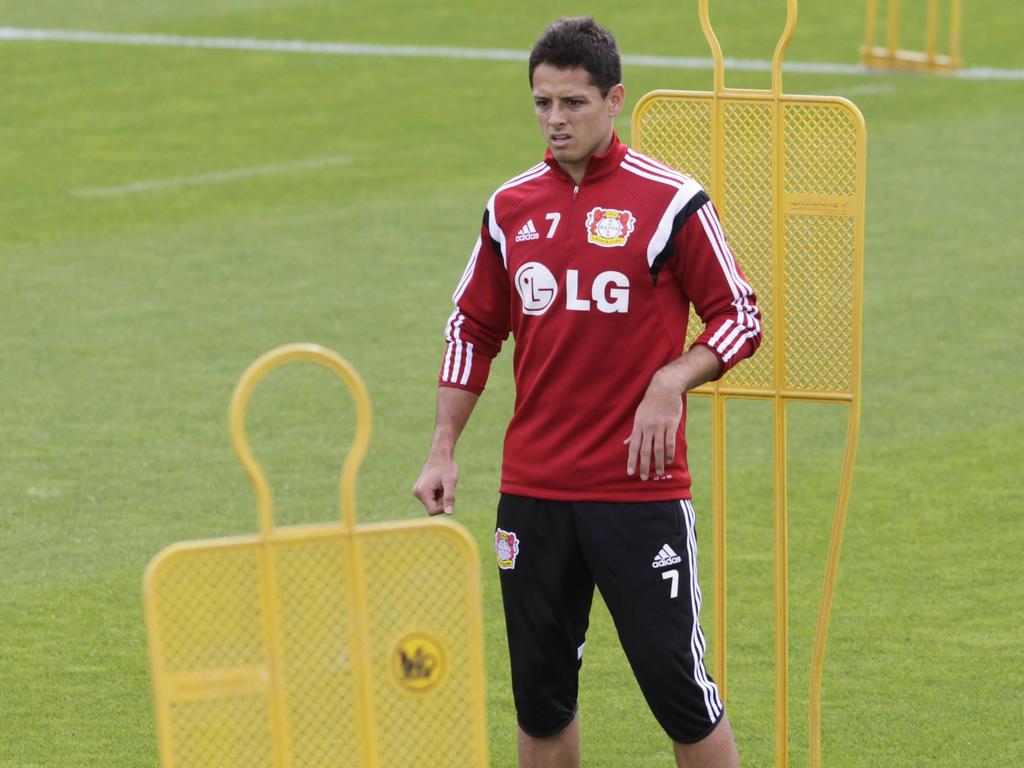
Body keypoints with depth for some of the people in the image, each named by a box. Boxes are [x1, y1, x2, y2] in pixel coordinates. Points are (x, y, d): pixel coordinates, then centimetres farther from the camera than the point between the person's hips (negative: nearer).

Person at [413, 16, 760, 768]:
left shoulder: (669, 201, -5)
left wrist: (671, 380, -17)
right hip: (532, 493, 4)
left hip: (640, 488, -4)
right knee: (541, 699, 8)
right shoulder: (511, 207, 8)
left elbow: (741, 317, 0)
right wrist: (443, 451, 10)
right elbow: (472, 330, 17)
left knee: (678, 689, -4)